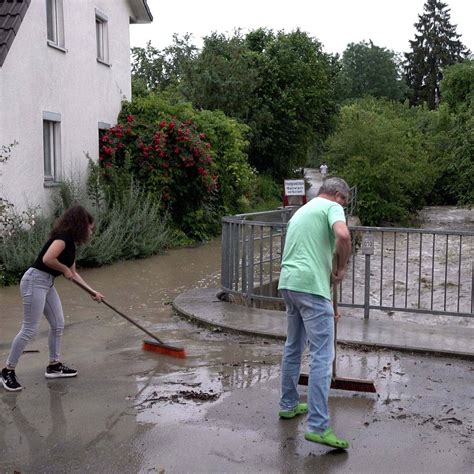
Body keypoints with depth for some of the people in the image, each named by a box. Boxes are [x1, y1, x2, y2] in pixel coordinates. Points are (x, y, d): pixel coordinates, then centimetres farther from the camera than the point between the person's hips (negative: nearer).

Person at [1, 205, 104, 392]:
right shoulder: (63, 237, -14)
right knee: (30, 329, -6)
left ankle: (54, 366, 23)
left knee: (58, 324, 12)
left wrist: (92, 291, 23)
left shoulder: (70, 243, 15)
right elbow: (47, 259, -29)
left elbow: (73, 274, 23)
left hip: (47, 284, 10)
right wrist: (64, 269, -11)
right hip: (34, 281, -10)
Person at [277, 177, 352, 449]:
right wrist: (341, 268, -5)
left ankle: (289, 405, 33)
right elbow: (343, 235, -22)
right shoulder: (332, 207, 0)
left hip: (288, 284, 9)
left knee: (294, 348, 22)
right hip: (311, 286, -9)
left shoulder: (301, 211, 26)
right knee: (322, 355, -7)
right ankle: (318, 426, -9)